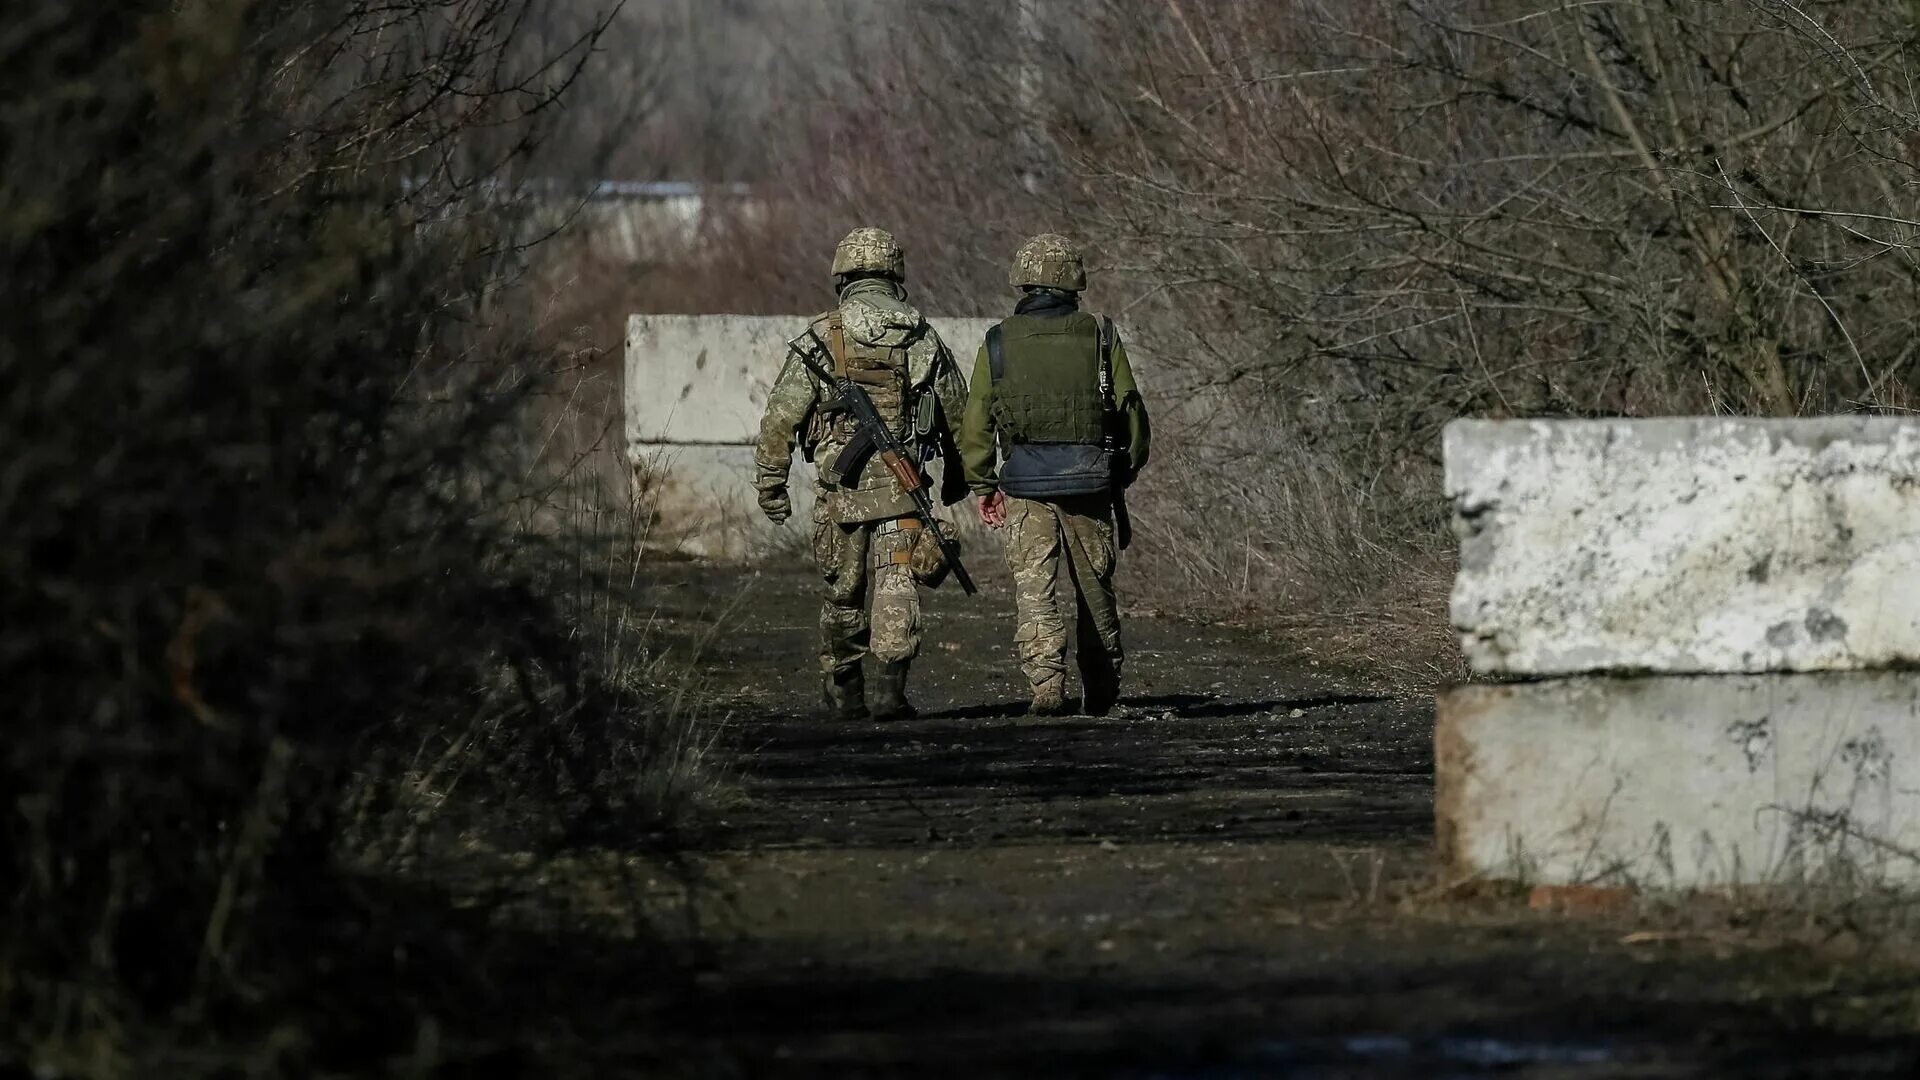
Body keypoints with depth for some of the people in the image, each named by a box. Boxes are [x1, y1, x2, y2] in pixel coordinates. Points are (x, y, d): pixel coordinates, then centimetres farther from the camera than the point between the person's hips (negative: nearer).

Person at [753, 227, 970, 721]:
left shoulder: (820, 339, -3)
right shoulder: (923, 339, 4)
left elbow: (781, 419, -3)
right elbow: (958, 411, 13)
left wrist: (770, 484, 6)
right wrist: (957, 475, 28)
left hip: (841, 485, 0)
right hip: (902, 487, 0)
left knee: (843, 592, 13)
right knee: (896, 588, -1)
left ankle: (843, 694, 21)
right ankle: (890, 689, -14)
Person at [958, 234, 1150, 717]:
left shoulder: (998, 344, 1)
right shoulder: (1100, 337, 1)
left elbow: (975, 425, 2)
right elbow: (1131, 414, 4)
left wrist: (983, 486, 11)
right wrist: (1124, 474, 16)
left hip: (1025, 483, -1)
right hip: (1089, 478, 1)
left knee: (1033, 587, -1)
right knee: (1094, 586, 14)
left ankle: (1046, 681, -18)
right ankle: (1101, 690, 24)